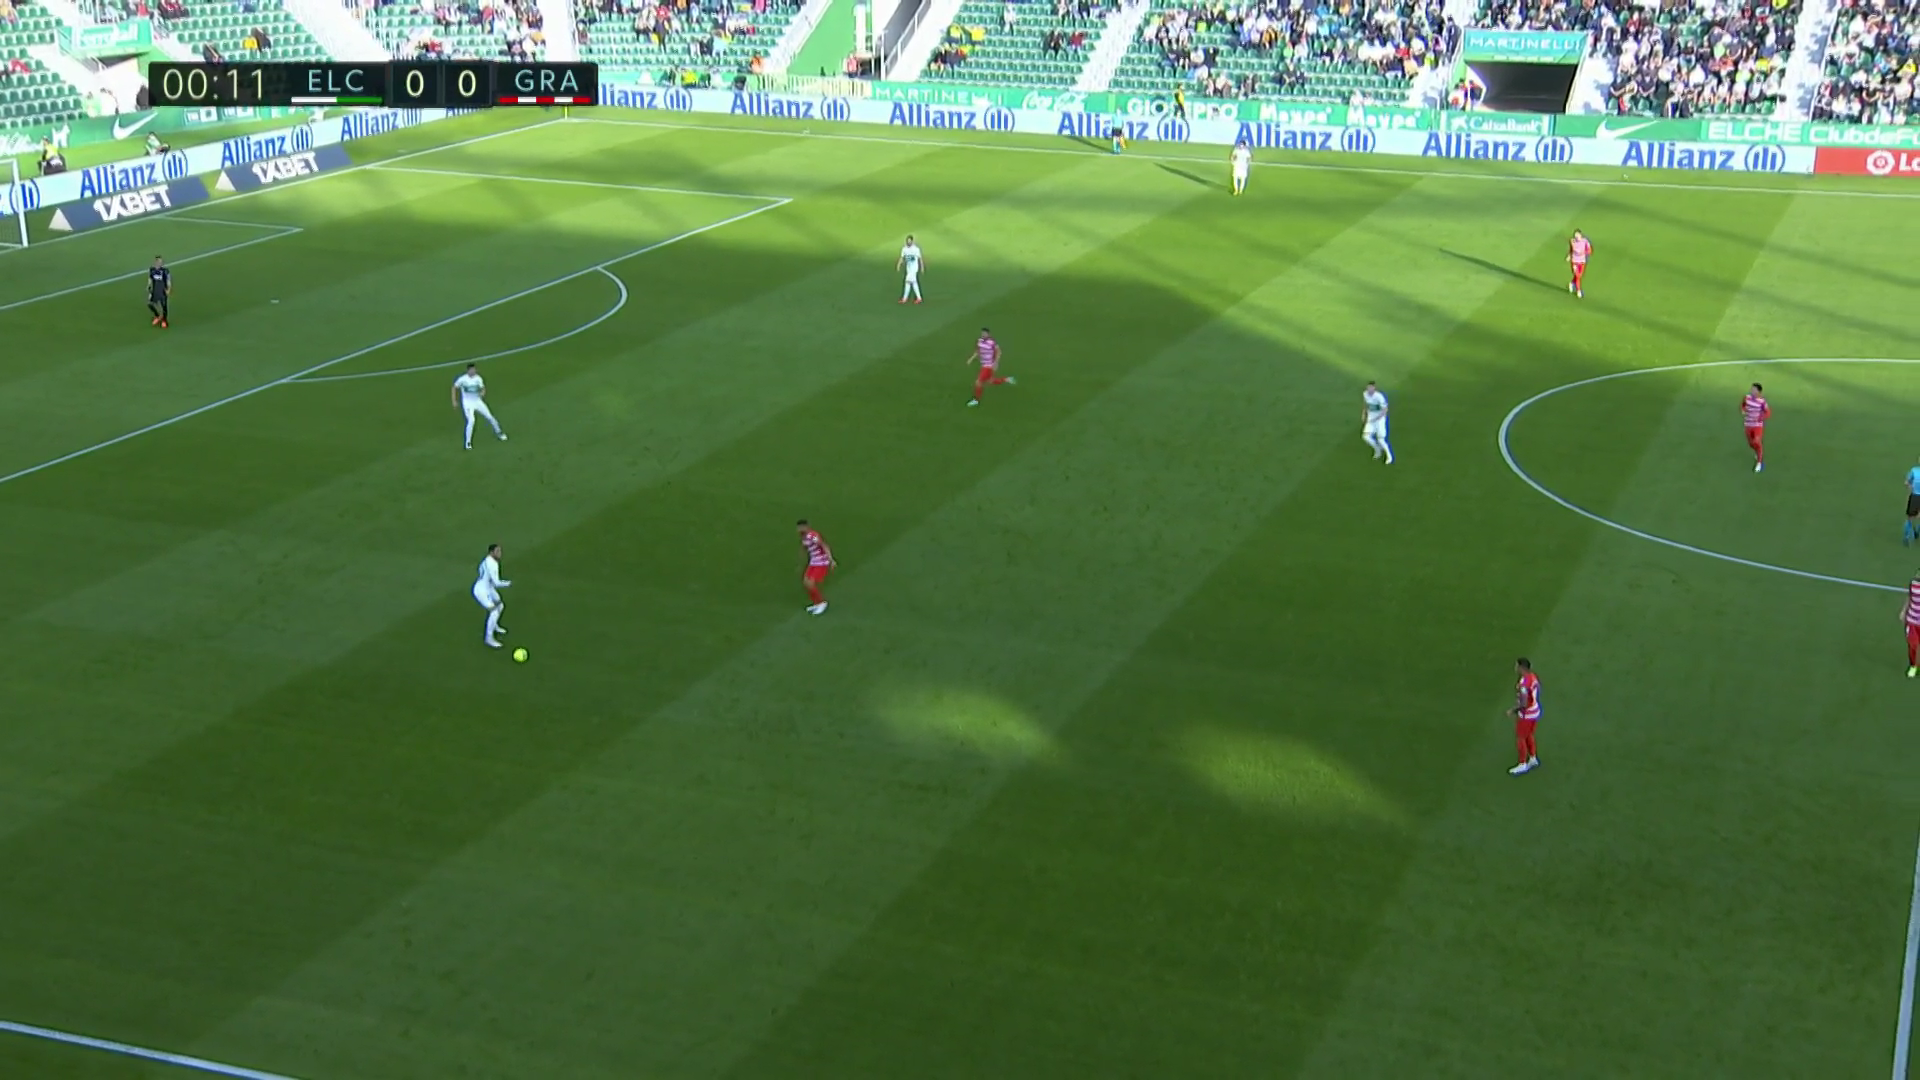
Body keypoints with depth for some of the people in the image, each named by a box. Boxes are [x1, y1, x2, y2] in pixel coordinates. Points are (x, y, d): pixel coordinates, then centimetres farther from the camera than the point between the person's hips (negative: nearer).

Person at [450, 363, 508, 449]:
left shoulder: (478, 379, -5)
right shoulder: (462, 379, -14)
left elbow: (483, 389, 1)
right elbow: (454, 388, 0)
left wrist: (482, 393, -23)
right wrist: (454, 401, -2)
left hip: (477, 401, 4)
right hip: (467, 403, -4)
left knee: (489, 417, 8)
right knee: (471, 420, -22)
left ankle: (498, 432, 36)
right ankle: (467, 442, -10)